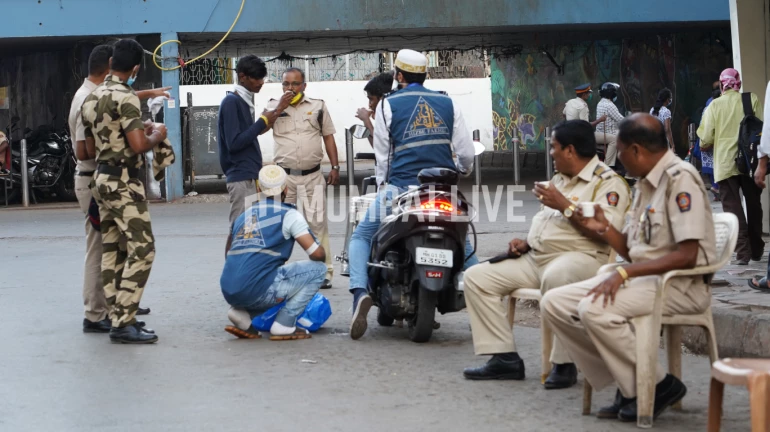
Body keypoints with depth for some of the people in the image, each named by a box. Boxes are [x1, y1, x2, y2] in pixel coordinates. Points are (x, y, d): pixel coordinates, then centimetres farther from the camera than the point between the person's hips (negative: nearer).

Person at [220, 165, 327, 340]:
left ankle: (242, 314, 8)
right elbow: (316, 254, 0)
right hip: (256, 289, -7)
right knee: (317, 269, 7)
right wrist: (322, 252, 26)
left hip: (229, 292, 7)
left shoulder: (243, 216, 24)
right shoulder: (288, 214, 5)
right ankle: (284, 325, -1)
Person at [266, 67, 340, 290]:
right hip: (284, 175, 0)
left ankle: (324, 272, 4)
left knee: (318, 223, 0)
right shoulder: (274, 107, 6)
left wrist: (335, 167, 4)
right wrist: (281, 106, -16)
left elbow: (328, 137, 11)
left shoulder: (318, 106, 8)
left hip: (312, 175, 0)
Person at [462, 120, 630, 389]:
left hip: (581, 256, -9)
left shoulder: (608, 182, -6)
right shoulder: (559, 180, 24)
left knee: (556, 277, -44)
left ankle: (564, 364, -33)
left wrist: (565, 205, -17)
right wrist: (526, 243, 14)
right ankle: (505, 359, -8)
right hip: (536, 258, 9)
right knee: (476, 277, -3)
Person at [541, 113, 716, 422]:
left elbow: (686, 256, -23)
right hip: (642, 277, 10)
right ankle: (628, 385, -1)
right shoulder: (645, 184, 14)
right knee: (554, 303, -1)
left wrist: (624, 273, -26)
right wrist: (603, 228, 2)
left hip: (681, 284, -10)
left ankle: (657, 386, -11)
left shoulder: (680, 179, -15)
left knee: (595, 309, -31)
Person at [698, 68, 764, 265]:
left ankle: (743, 251, -10)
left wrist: (713, 144, 18)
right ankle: (756, 249, 23)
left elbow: (705, 141, -5)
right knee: (753, 205, 16)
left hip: (725, 164, -2)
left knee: (733, 208, 0)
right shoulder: (752, 100, 0)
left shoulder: (715, 105, -2)